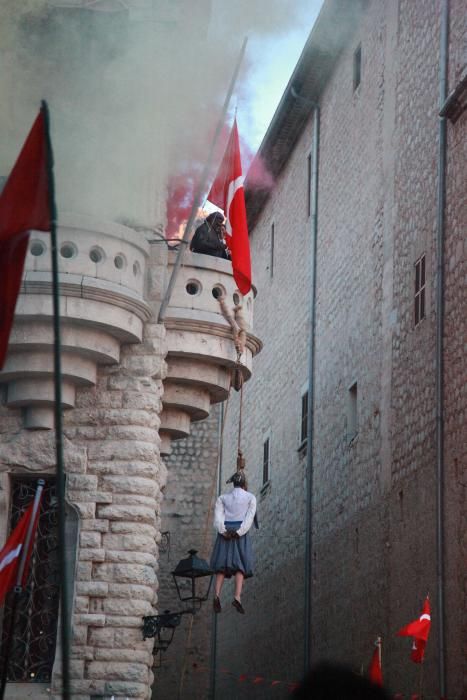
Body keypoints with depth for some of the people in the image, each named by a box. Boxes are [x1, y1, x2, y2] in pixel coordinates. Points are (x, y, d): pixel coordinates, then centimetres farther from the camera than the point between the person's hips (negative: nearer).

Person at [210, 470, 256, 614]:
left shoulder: (222, 498, 14)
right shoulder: (250, 497, 8)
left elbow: (218, 518, -1)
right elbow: (249, 518, -6)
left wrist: (224, 532, -11)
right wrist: (238, 533, -13)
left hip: (224, 533, 2)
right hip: (241, 534, -2)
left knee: (222, 566, 4)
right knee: (240, 566, -3)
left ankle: (217, 595, -19)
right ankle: (237, 597, -24)